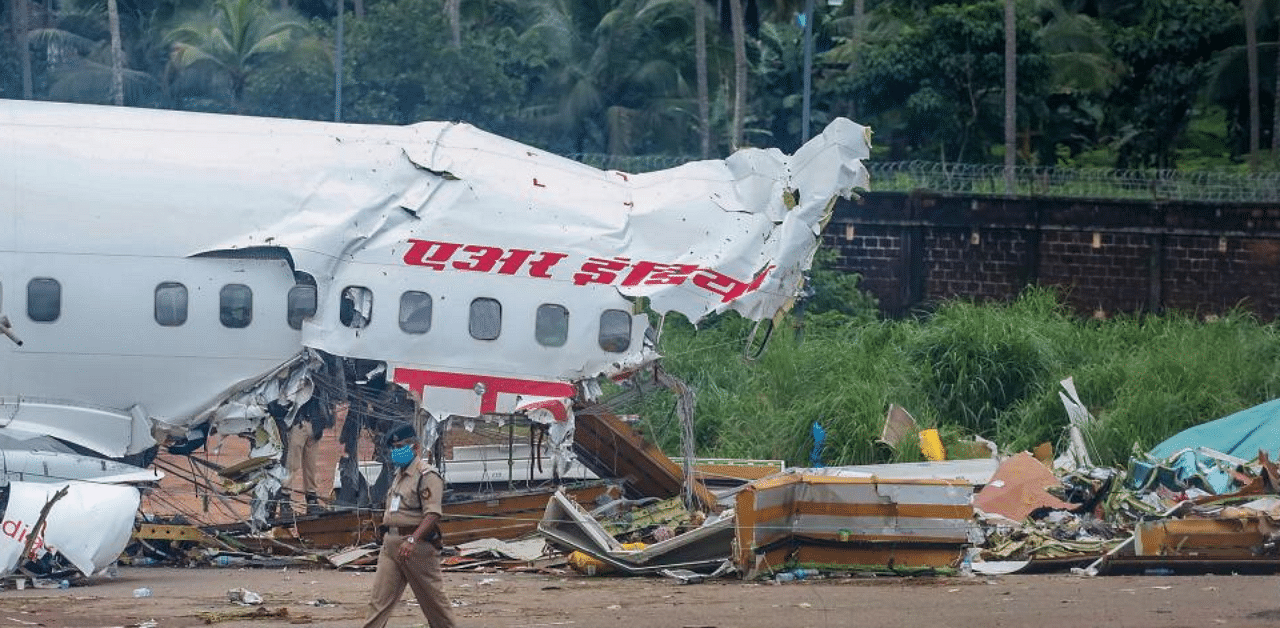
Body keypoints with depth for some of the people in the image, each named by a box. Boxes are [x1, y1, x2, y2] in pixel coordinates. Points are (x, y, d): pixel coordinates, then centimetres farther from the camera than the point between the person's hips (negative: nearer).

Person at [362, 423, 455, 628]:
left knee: (433, 599, 4)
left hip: (417, 545, -8)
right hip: (391, 542, 8)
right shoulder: (399, 474, 18)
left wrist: (413, 540, -35)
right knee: (379, 598, -2)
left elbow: (433, 515, -23)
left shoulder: (427, 475, -13)